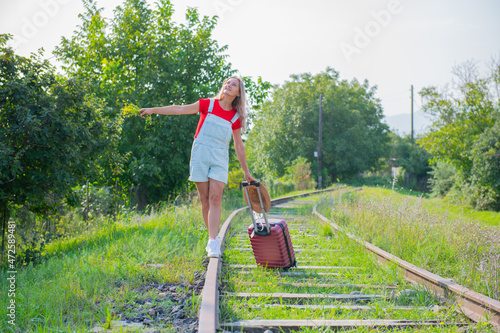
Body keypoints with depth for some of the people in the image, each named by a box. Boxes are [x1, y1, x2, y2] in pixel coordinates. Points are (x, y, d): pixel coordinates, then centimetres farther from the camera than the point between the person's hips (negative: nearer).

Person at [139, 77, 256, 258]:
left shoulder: (235, 117, 8)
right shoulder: (207, 105, 4)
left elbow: (239, 146, 14)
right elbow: (180, 109, 5)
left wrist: (246, 172, 16)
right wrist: (153, 110, 2)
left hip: (219, 158, 0)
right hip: (200, 155, 0)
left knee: (215, 198, -13)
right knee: (205, 200, 0)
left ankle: (212, 243, -17)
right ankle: (214, 238, 11)